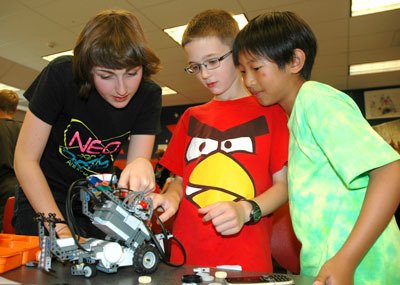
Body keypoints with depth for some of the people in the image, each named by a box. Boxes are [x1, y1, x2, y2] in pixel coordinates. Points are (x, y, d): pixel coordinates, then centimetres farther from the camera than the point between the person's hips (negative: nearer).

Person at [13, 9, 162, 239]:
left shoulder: (148, 95, -15)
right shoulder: (62, 75, -22)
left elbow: (138, 160, -19)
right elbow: (25, 160, -18)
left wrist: (142, 166, -44)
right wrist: (61, 229, -24)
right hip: (43, 195, -2)